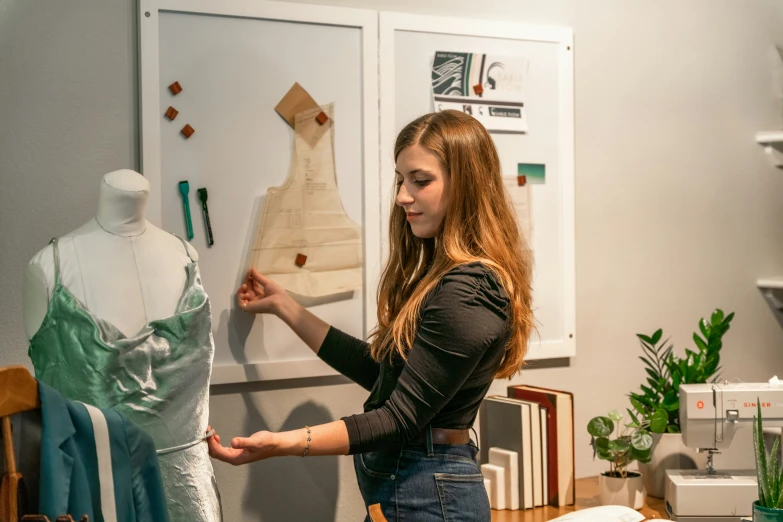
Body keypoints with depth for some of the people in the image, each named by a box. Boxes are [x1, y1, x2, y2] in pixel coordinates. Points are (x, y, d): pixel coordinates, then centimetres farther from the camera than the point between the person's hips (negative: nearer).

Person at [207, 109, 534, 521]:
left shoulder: (466, 293, -22)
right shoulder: (441, 276, 7)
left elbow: (400, 417, -21)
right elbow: (377, 370, 12)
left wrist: (283, 443, -28)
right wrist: (283, 305, 17)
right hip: (404, 479, 9)